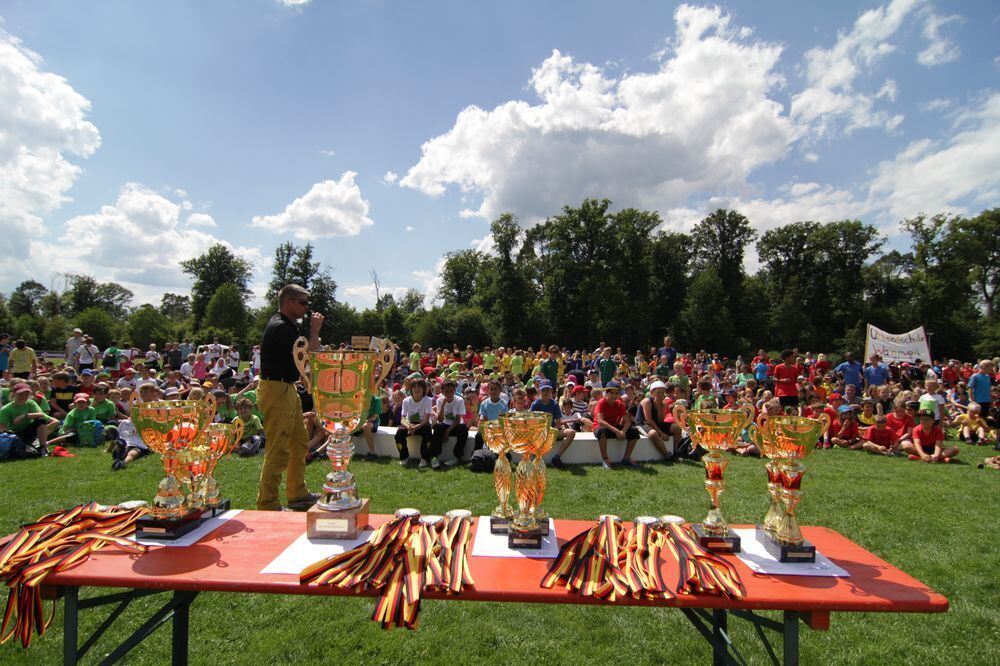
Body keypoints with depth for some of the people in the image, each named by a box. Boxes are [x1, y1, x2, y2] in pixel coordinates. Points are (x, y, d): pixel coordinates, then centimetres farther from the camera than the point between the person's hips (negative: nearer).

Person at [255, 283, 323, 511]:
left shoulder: (286, 326, 15)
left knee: (300, 442, 17)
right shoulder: (280, 328, -18)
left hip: (287, 390, 11)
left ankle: (297, 494, 27)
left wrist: (312, 328, 10)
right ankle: (267, 504, 4)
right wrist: (314, 329, -9)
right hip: (276, 391, -11)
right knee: (278, 450, -6)